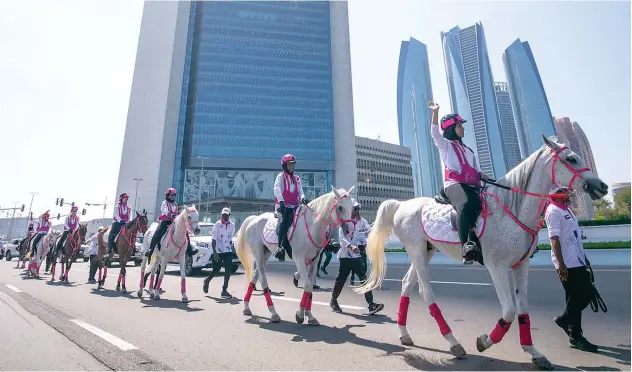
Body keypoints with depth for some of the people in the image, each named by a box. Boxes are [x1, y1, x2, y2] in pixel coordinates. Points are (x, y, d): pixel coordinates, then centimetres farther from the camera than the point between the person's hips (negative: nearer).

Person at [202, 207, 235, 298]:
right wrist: (214, 252, -15)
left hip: (228, 251, 3)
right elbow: (213, 239, -9)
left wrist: (228, 246, 12)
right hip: (218, 252, -3)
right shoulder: (217, 224, -8)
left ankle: (224, 291, 7)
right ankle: (207, 281, 39)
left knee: (228, 271, -2)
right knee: (216, 270, 9)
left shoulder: (232, 225, 3)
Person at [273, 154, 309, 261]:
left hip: (294, 206, 6)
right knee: (284, 221, -26)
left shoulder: (297, 178, 22)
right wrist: (281, 201, -27)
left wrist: (303, 198, -11)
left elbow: (300, 191, 14)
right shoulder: (281, 176, 6)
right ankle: (280, 247, -30)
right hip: (284, 205, -5)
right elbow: (277, 189, -10)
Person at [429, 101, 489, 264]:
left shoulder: (468, 150, 33)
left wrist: (482, 175, 6)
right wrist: (435, 113, -16)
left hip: (472, 186, 7)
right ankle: (466, 245, -44)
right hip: (454, 184, -7)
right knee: (465, 205, -38)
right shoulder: (445, 145, 14)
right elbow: (435, 133, -5)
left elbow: (476, 169, 30)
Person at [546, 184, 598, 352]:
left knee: (587, 293, 13)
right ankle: (575, 337, 14)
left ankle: (565, 319, 25)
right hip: (567, 264, -9)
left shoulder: (566, 209, 15)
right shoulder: (554, 211, -15)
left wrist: (582, 257, 21)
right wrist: (561, 264, -24)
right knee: (576, 298, -1)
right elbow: (555, 239, -21)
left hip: (577, 261, 9)